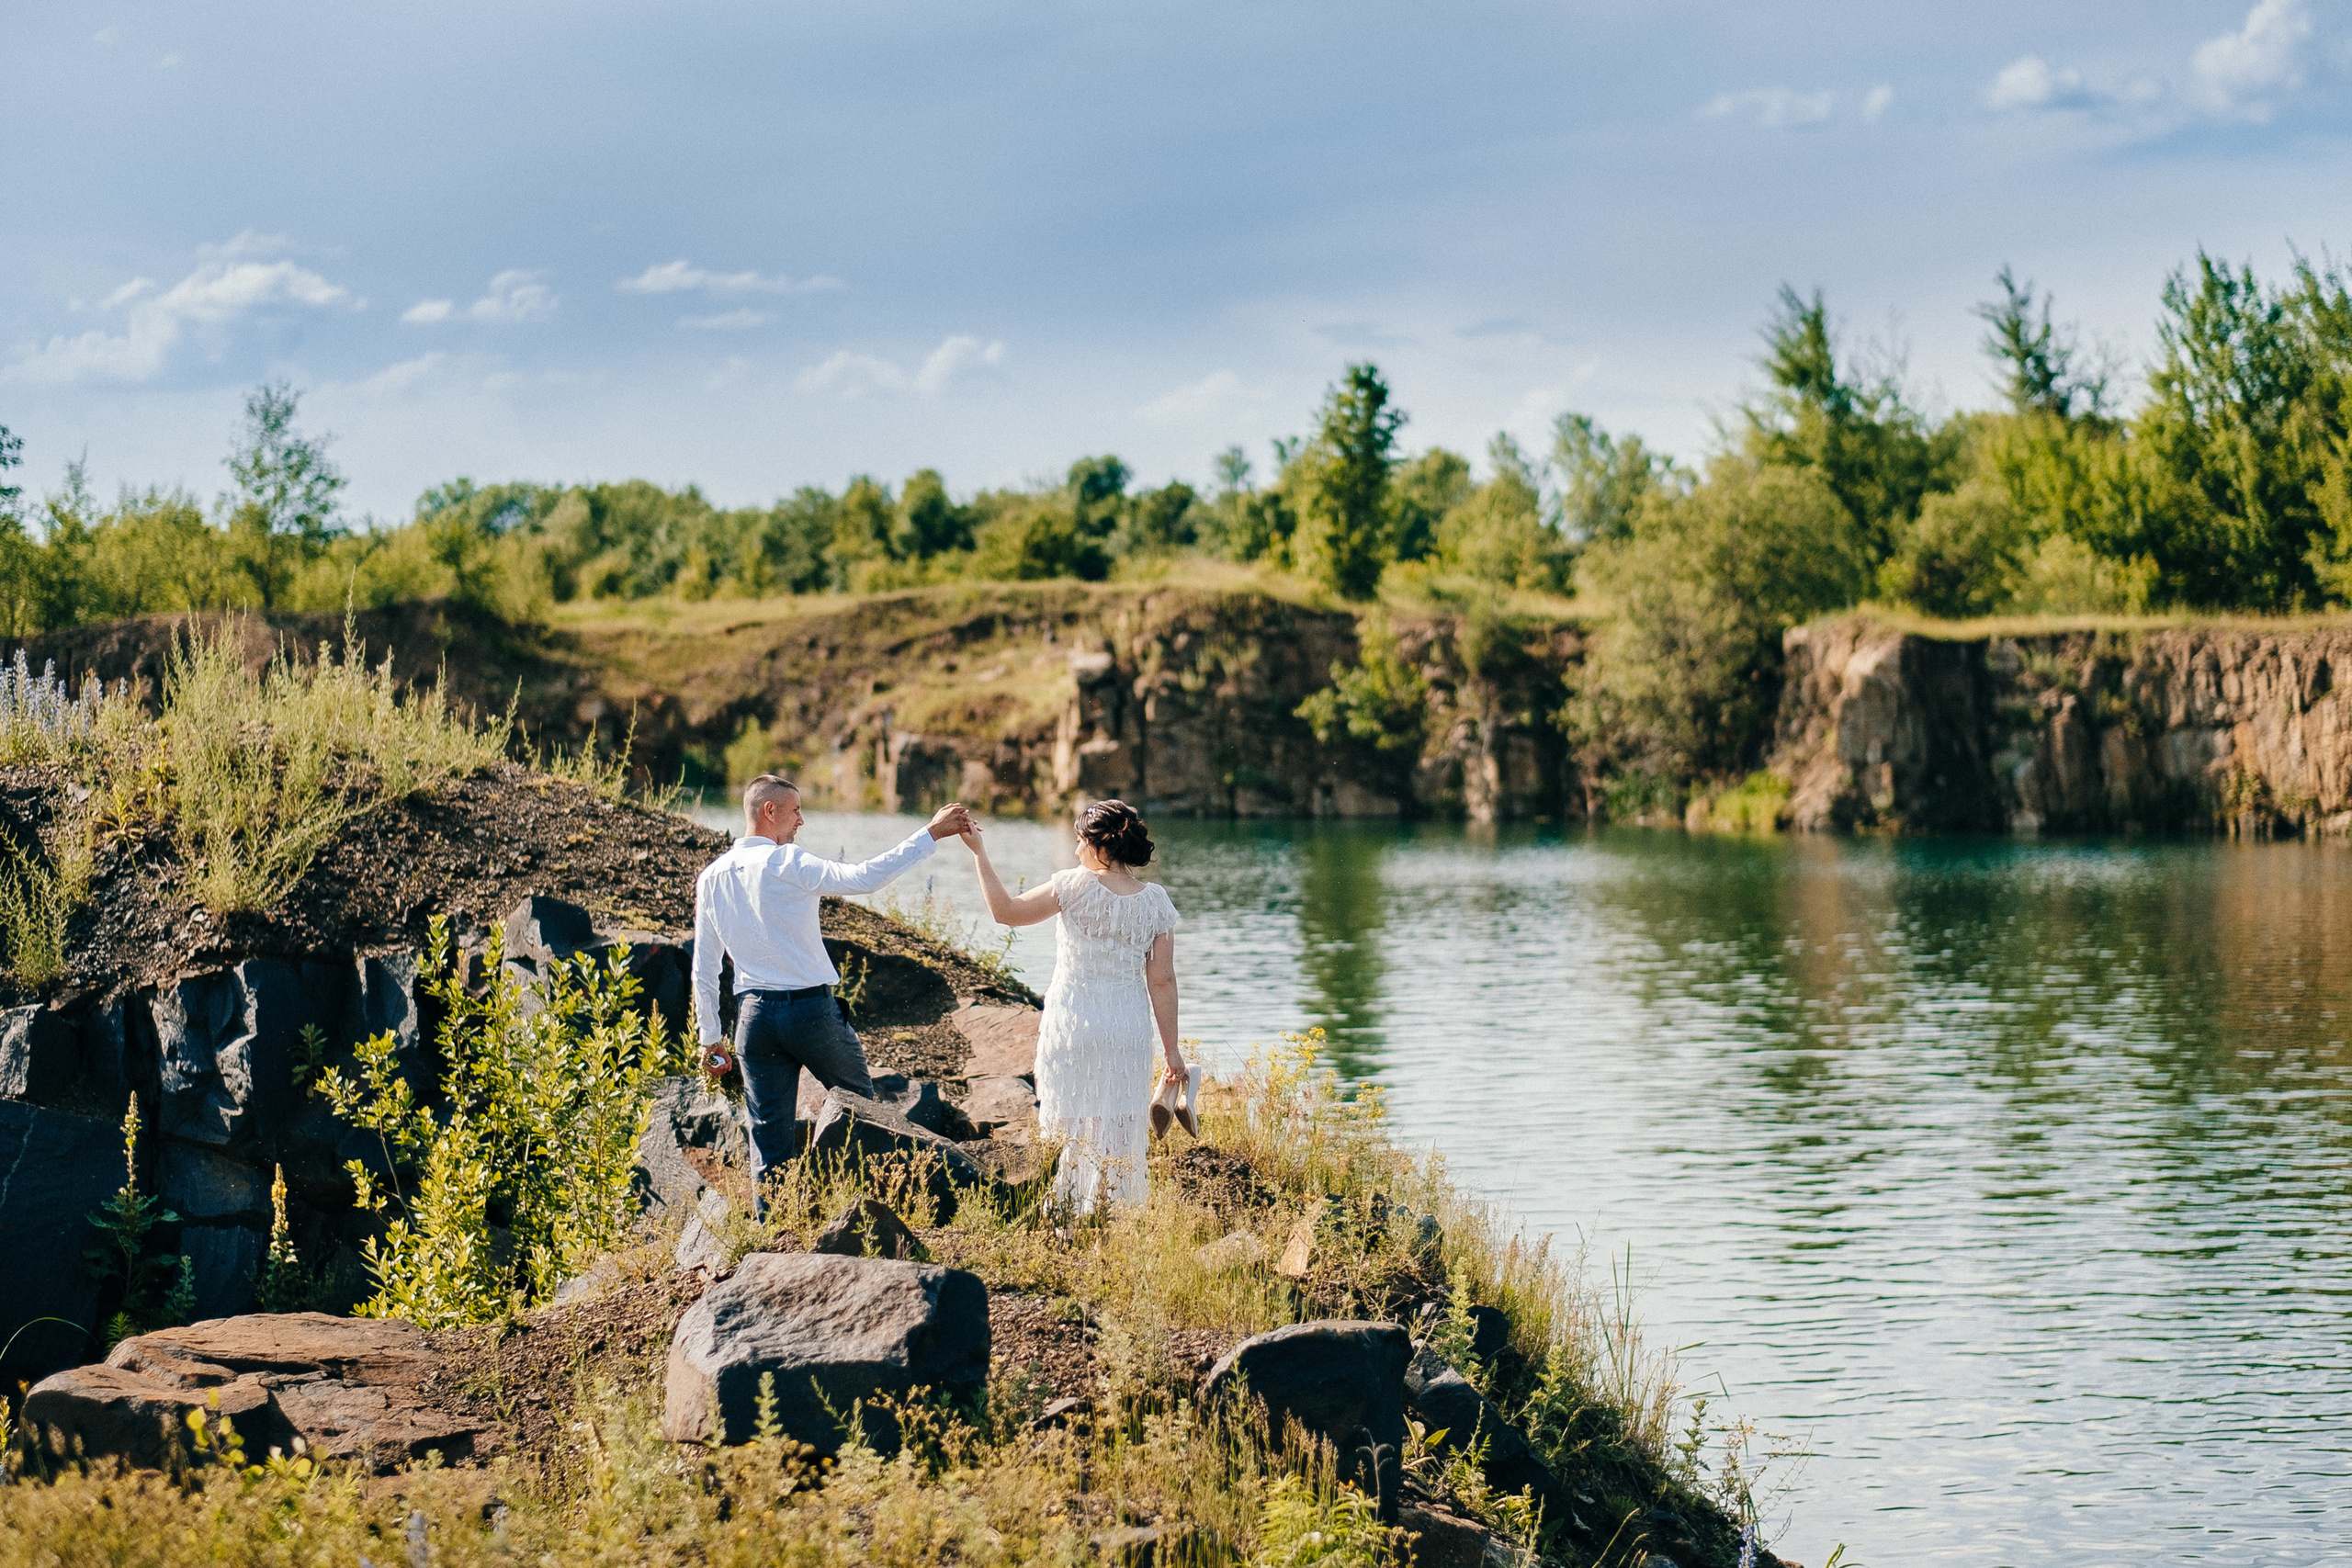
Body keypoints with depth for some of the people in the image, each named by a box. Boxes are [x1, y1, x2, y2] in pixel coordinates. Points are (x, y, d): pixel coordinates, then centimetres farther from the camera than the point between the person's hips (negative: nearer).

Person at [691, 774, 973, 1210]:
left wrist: (709, 1035, 18)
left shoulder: (711, 878, 6)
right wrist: (931, 835, -21)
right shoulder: (788, 864, -12)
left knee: (769, 1136, 7)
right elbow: (861, 878, -23)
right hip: (811, 1010, -5)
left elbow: (704, 968, 10)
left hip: (755, 1014, 5)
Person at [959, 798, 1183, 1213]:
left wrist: (978, 852, 7)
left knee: (1073, 1129, 4)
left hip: (1074, 1023, -3)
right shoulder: (1156, 901, 1)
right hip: (1130, 1029, 3)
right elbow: (1162, 981, 1)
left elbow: (1006, 910, -1)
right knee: (1120, 1132, 10)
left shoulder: (1076, 886, -9)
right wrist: (1172, 1050, 5)